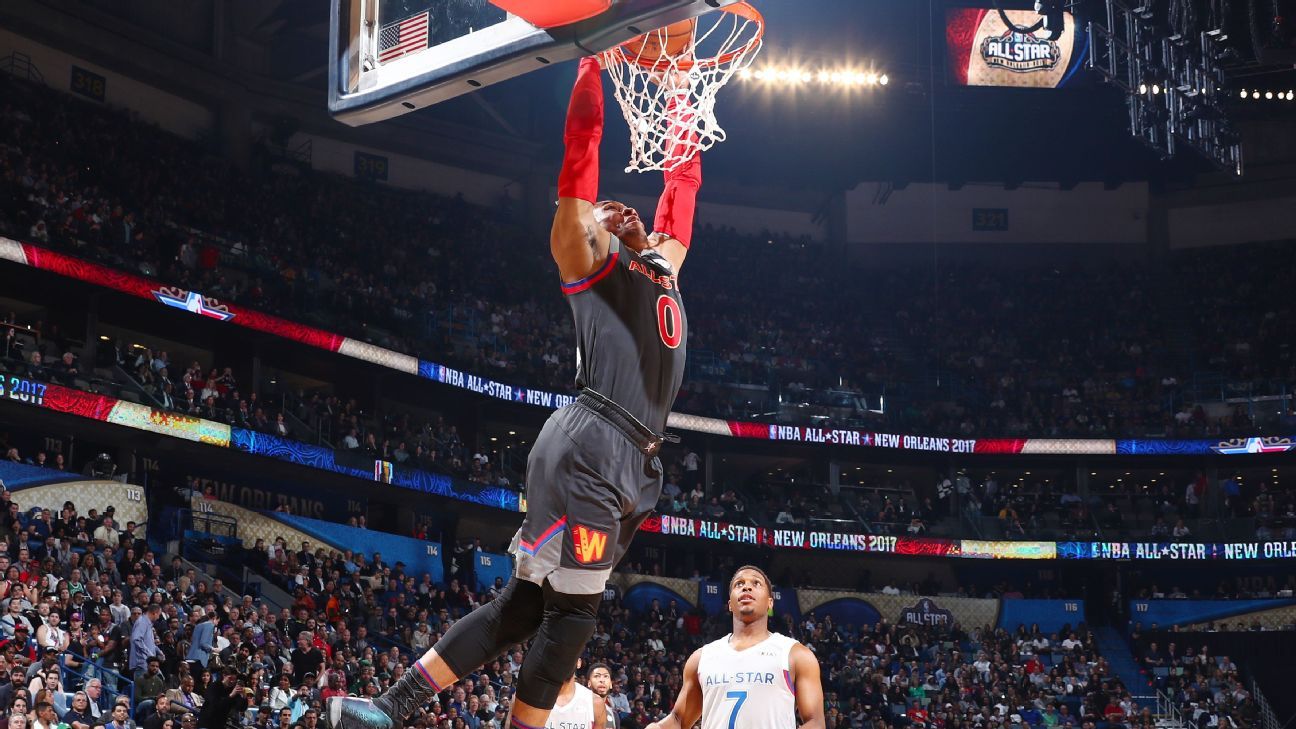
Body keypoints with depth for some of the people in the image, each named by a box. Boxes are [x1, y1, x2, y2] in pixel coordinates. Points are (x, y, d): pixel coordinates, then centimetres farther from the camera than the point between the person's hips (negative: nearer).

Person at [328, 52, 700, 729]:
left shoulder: (662, 263, 28)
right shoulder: (590, 259, 8)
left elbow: (683, 185, 38)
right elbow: (579, 159, 0)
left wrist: (679, 103, 37)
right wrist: (591, 66, 2)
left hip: (632, 459, 8)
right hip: (589, 446, -8)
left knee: (526, 602, 5)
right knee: (571, 608, -9)